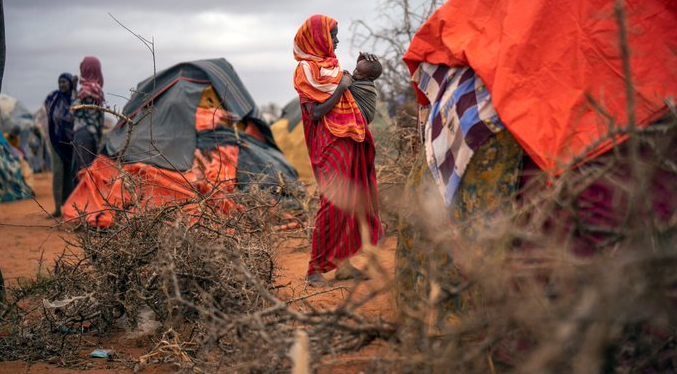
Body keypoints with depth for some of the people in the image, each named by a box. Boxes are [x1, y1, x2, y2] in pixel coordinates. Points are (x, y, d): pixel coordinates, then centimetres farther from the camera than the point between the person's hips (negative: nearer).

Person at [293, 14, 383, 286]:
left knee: (349, 202, 8)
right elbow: (316, 113, -16)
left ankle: (341, 263, 13)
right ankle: (316, 269, -8)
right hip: (329, 145, -9)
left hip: (347, 142, 9)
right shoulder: (307, 69, -8)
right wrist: (341, 88, -12)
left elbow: (348, 88, 29)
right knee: (332, 203, -13)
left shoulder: (329, 65, 16)